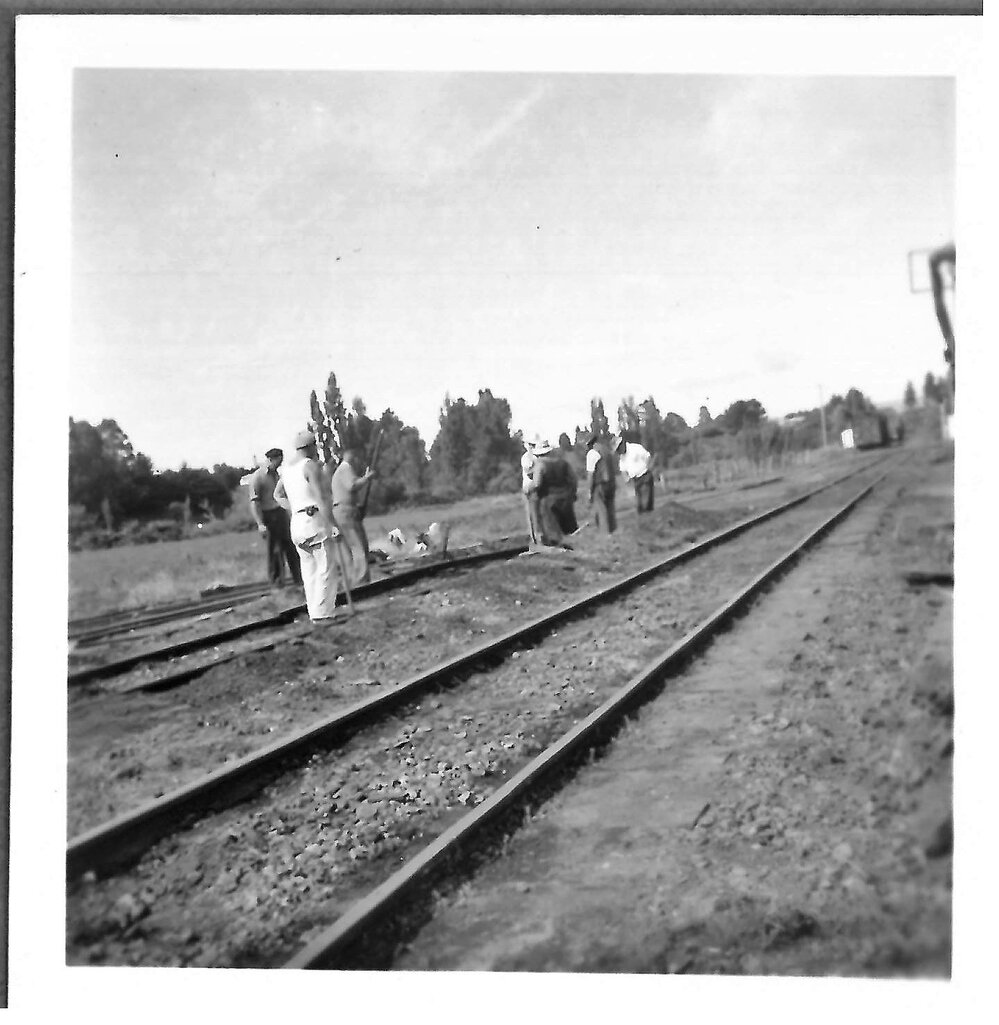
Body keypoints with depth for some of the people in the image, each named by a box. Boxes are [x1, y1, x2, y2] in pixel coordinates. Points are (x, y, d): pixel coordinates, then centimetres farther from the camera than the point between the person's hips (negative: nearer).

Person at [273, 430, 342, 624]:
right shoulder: (311, 466, -11)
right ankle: (322, 614, -9)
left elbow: (278, 494, 29)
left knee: (310, 571, 12)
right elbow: (321, 499, -18)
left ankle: (314, 613, 15)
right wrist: (334, 526, -18)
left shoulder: (288, 468, 14)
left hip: (297, 521, 8)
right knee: (326, 569, -5)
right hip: (315, 519, -8)